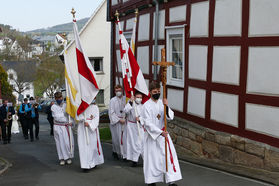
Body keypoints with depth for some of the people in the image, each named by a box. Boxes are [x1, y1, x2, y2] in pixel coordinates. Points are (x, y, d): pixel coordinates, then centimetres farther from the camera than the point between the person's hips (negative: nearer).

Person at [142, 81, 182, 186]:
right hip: (151, 134, -4)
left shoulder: (162, 103, 3)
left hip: (163, 133, 4)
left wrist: (167, 106, -24)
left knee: (169, 155, -4)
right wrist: (160, 132, -22)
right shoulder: (147, 106, -11)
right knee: (152, 158, 3)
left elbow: (170, 117, -6)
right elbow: (148, 123, -15)